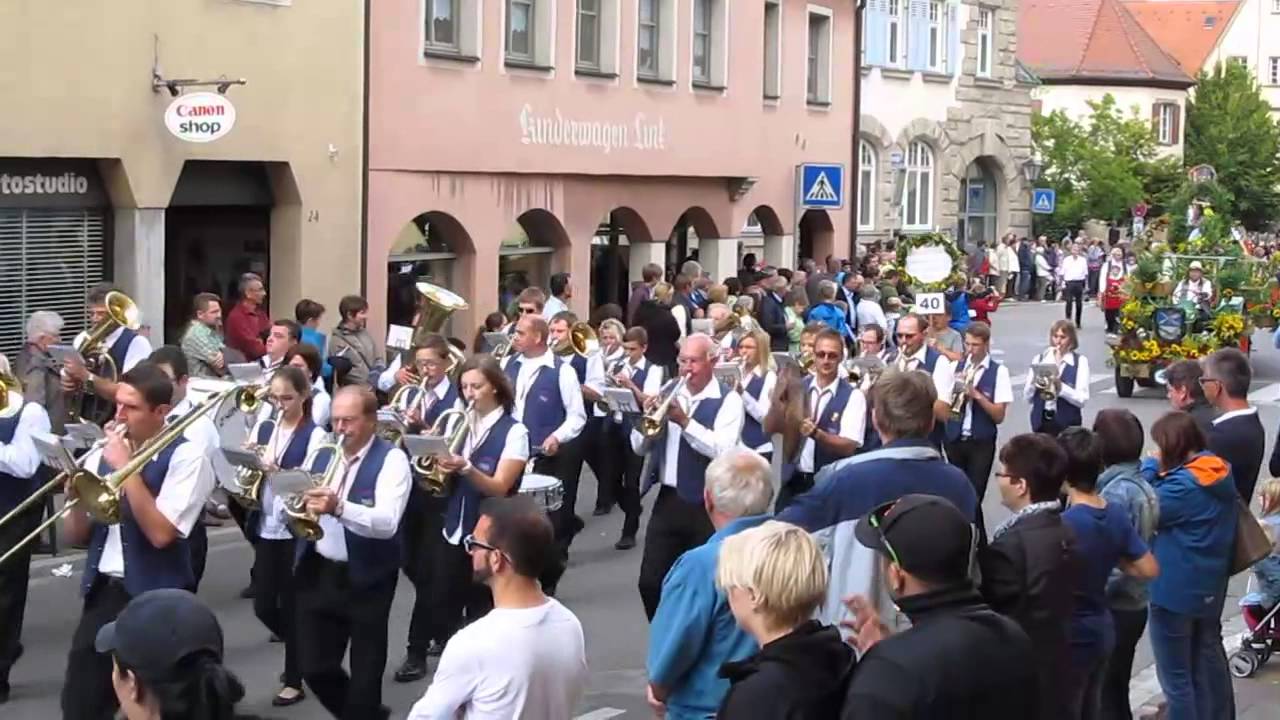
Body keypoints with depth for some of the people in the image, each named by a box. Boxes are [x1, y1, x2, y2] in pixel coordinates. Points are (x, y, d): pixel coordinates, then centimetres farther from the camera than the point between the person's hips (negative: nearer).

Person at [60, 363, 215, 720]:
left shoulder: (186, 457, -9)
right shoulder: (102, 454, 8)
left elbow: (160, 533, -20)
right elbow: (75, 536, 11)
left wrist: (126, 467, -18)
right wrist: (75, 497, -9)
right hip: (102, 594, 5)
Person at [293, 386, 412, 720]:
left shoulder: (391, 459, -12)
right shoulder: (323, 454, 8)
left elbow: (387, 523, -26)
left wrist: (339, 508, -41)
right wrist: (301, 508, -10)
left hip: (366, 580, -5)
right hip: (318, 574, 6)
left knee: (365, 674, 7)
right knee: (314, 668, 9)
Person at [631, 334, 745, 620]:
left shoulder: (727, 400, -7)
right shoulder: (667, 393, 9)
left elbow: (722, 450, -22)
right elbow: (639, 446, 9)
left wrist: (685, 421, -23)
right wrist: (649, 417, -9)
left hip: (707, 505, -5)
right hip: (667, 500, 5)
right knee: (650, 581, 5)